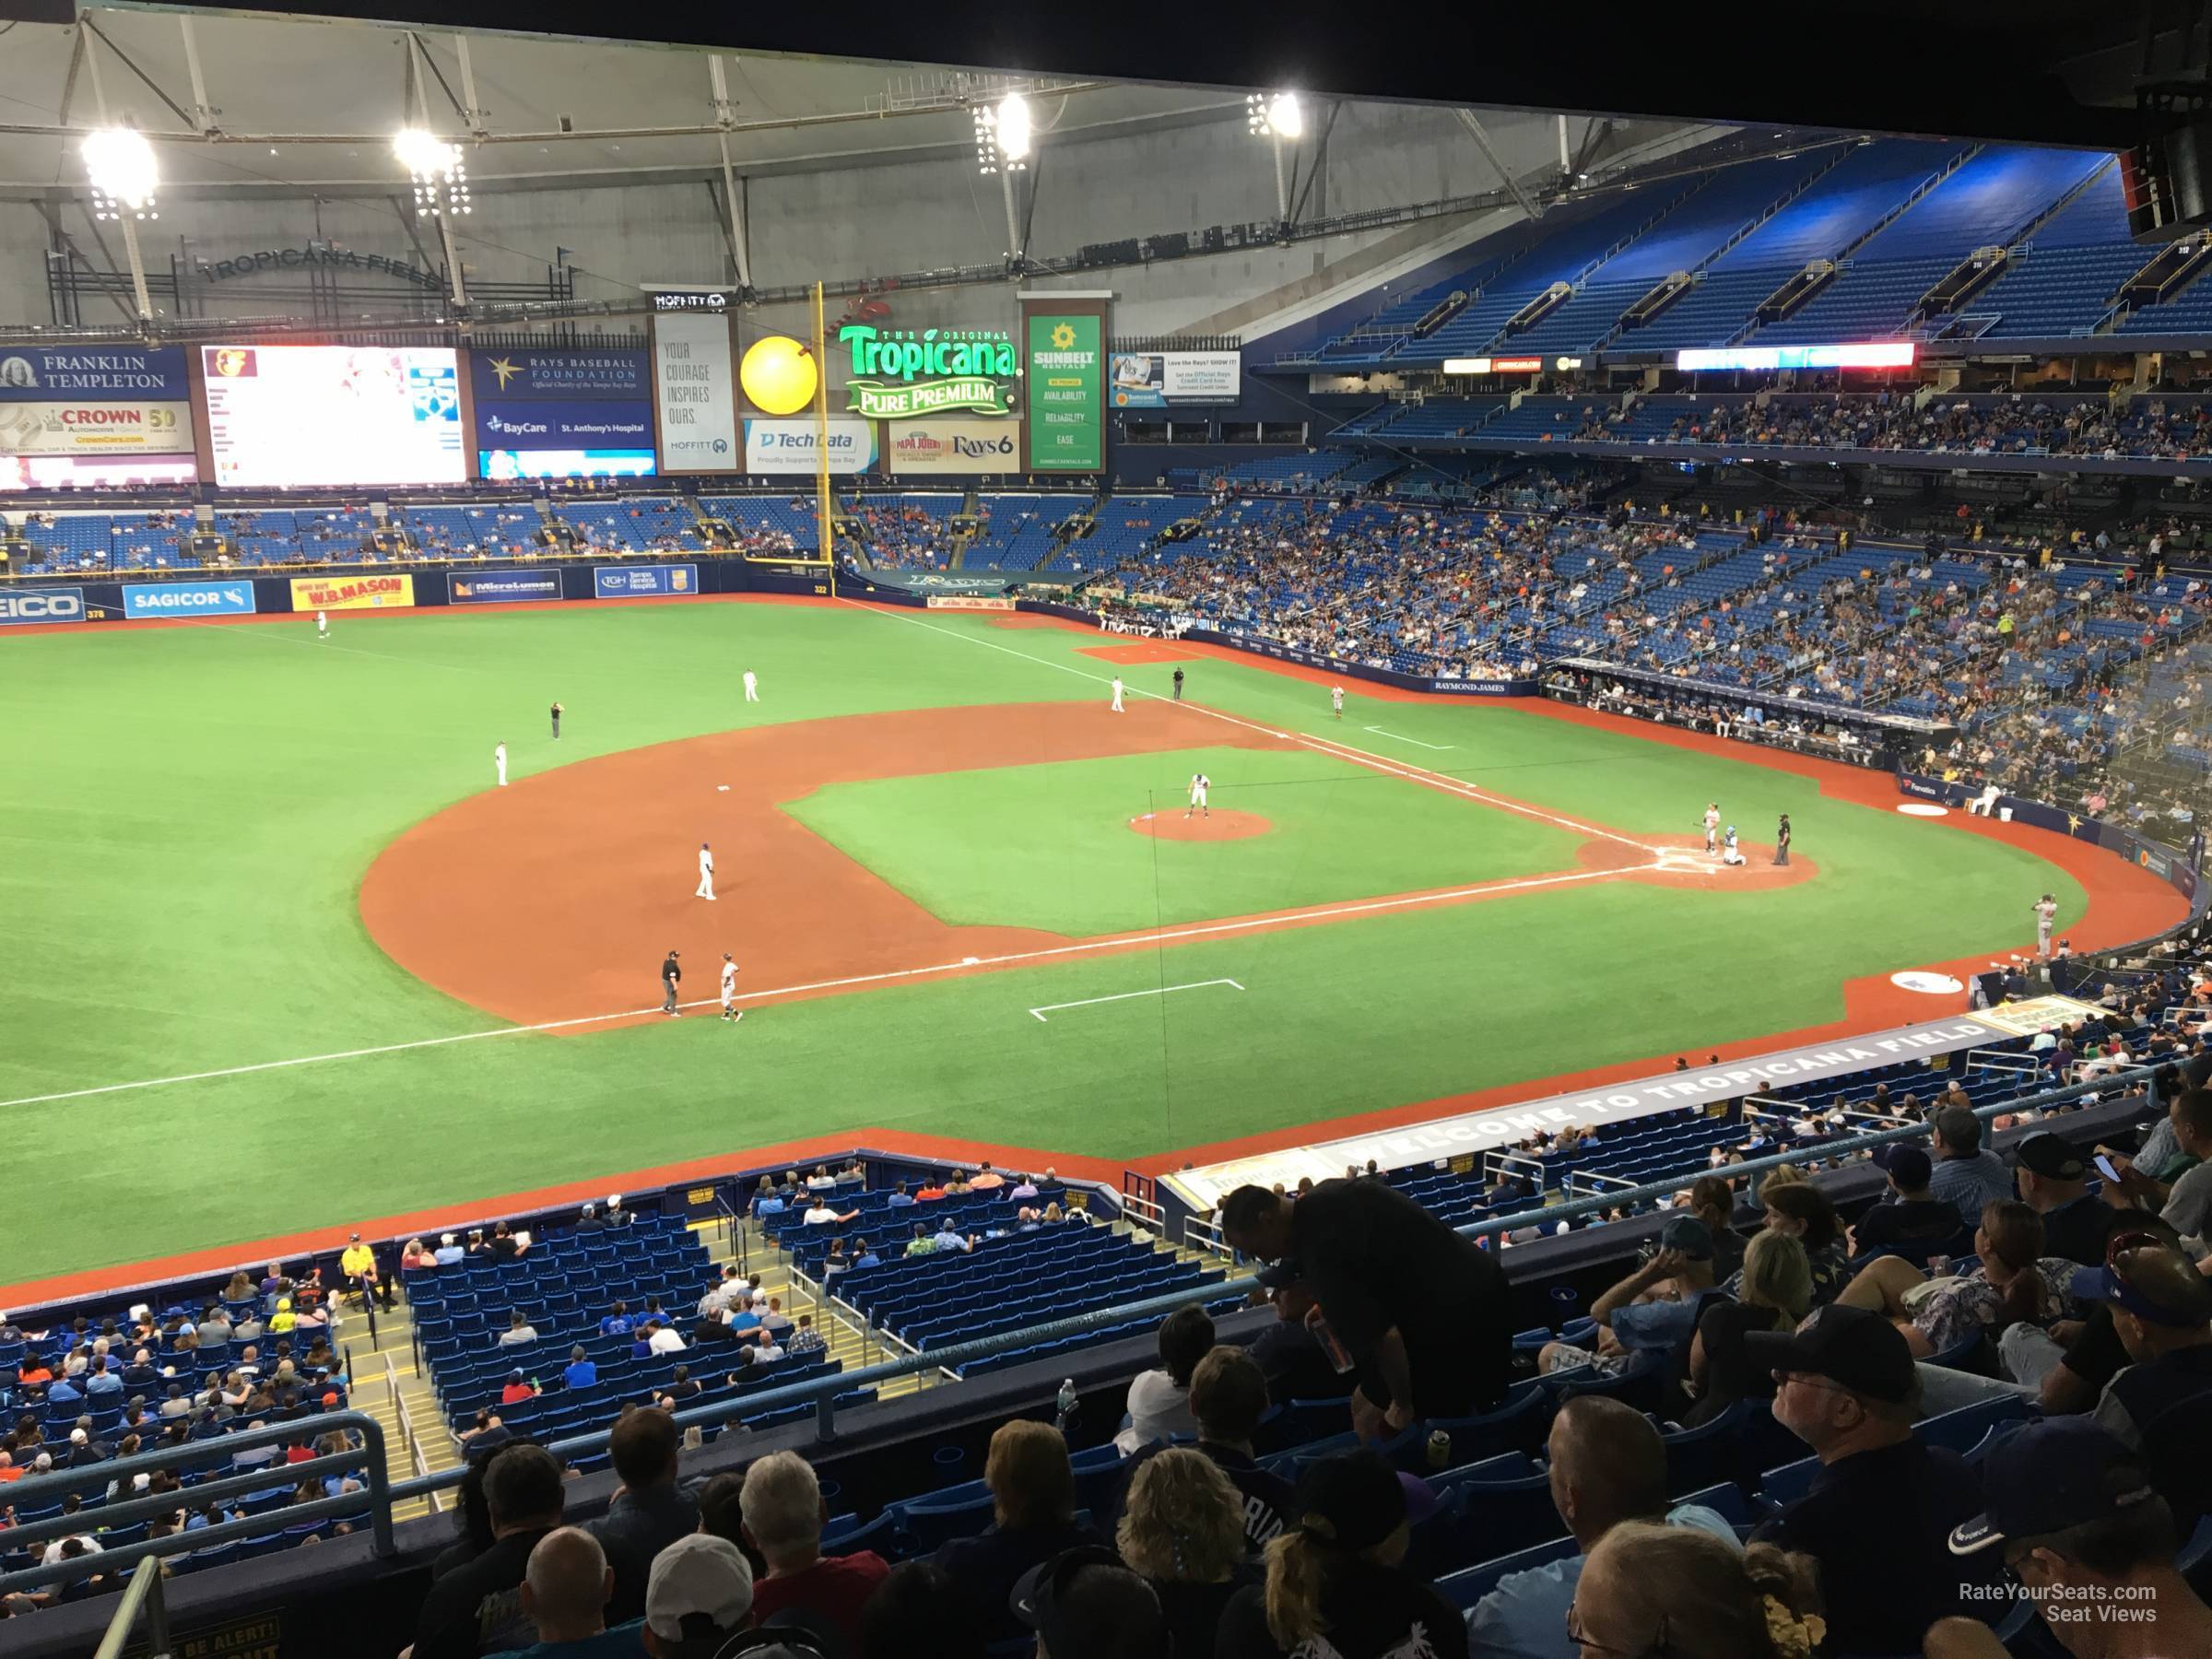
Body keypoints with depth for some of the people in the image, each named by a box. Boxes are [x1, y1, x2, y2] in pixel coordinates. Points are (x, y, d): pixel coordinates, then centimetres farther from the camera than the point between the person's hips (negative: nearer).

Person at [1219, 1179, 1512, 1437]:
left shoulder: (1320, 1251, -27)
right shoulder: (1325, 1194, 2)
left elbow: (1384, 1337, -27)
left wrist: (1402, 1406, -12)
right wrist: (1332, 1304, 17)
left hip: (1452, 1321, -9)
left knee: (1369, 1416, 4)